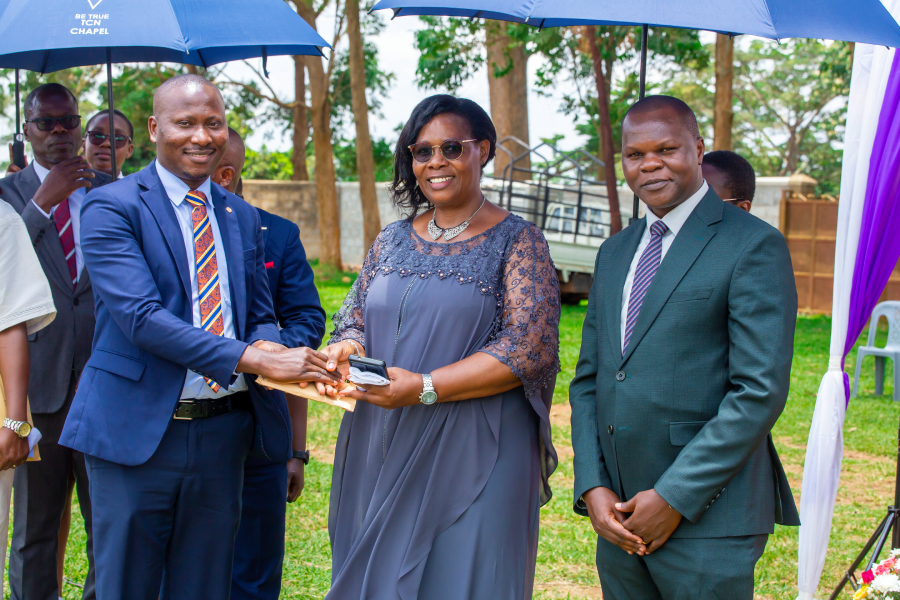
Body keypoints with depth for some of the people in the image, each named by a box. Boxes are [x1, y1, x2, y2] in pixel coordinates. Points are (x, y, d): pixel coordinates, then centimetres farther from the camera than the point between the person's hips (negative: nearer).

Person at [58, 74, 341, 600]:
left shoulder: (243, 218, 12)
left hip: (224, 433, 5)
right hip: (138, 432, -4)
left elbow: (260, 317, 13)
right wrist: (249, 359, -28)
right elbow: (140, 316, -20)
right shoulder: (112, 208, -7)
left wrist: (271, 349, -13)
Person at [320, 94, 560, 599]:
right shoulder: (391, 242, 12)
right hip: (380, 450, 5)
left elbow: (529, 348, -13)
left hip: (473, 457, -5)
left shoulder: (517, 241, -4)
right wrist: (344, 351, -9)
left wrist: (424, 387, -20)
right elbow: (355, 319, 16)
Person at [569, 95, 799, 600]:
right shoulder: (615, 252, 14)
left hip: (707, 517, -6)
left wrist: (674, 498, -15)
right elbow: (588, 379, 14)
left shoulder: (753, 246, -7)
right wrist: (592, 487, 0)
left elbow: (761, 392, -14)